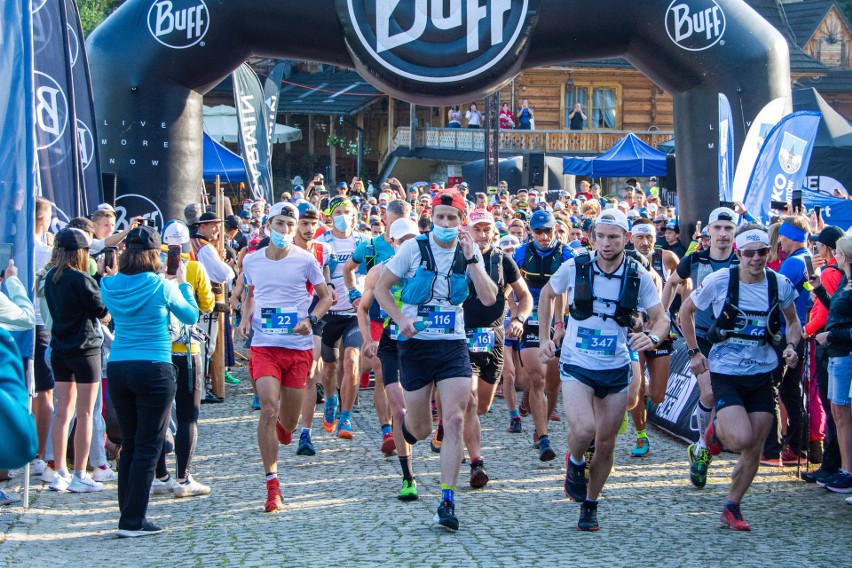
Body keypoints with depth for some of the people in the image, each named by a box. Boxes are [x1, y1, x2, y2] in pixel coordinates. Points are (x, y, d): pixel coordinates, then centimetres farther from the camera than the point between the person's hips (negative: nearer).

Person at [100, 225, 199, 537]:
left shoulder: (110, 286, 3)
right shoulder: (161, 286, -9)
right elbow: (191, 316, 6)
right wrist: (182, 282, 19)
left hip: (117, 368, 5)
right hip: (154, 369, -5)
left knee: (129, 445, 14)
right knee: (147, 447, 1)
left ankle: (128, 515, 18)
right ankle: (133, 521, -1)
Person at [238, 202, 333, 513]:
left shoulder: (305, 260, -2)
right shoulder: (251, 261, 5)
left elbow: (326, 296, 6)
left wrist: (310, 319, -12)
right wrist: (245, 318, 4)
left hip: (298, 347, 0)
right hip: (264, 345, 0)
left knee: (288, 421, 8)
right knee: (268, 409, -16)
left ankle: (284, 424, 49)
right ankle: (272, 485, -10)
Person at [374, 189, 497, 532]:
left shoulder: (469, 253, 3)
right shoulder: (414, 249, -4)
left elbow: (489, 299, -8)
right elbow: (381, 289, 1)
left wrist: (472, 259, -16)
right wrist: (400, 319, -15)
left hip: (453, 346, 1)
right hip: (416, 345, -1)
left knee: (455, 421, -13)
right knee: (421, 430, 6)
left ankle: (447, 502, -7)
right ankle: (404, 424, 46)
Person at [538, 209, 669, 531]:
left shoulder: (638, 277, -7)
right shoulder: (574, 268, -9)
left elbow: (662, 318, -3)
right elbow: (547, 294, 10)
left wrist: (652, 337, -26)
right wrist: (544, 339, 5)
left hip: (616, 371, 2)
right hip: (577, 367, -2)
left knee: (606, 444, 9)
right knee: (583, 429, -26)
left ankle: (590, 504, 29)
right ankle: (575, 463, 9)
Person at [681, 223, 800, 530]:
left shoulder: (780, 284, -3)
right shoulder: (720, 281, -12)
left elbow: (793, 322, 15)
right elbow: (686, 310, 3)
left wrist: (792, 345, -6)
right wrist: (694, 352, -1)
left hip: (762, 375, 4)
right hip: (726, 374, -3)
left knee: (754, 449, 5)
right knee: (741, 440, -21)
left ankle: (732, 507, 23)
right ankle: (715, 430, 15)